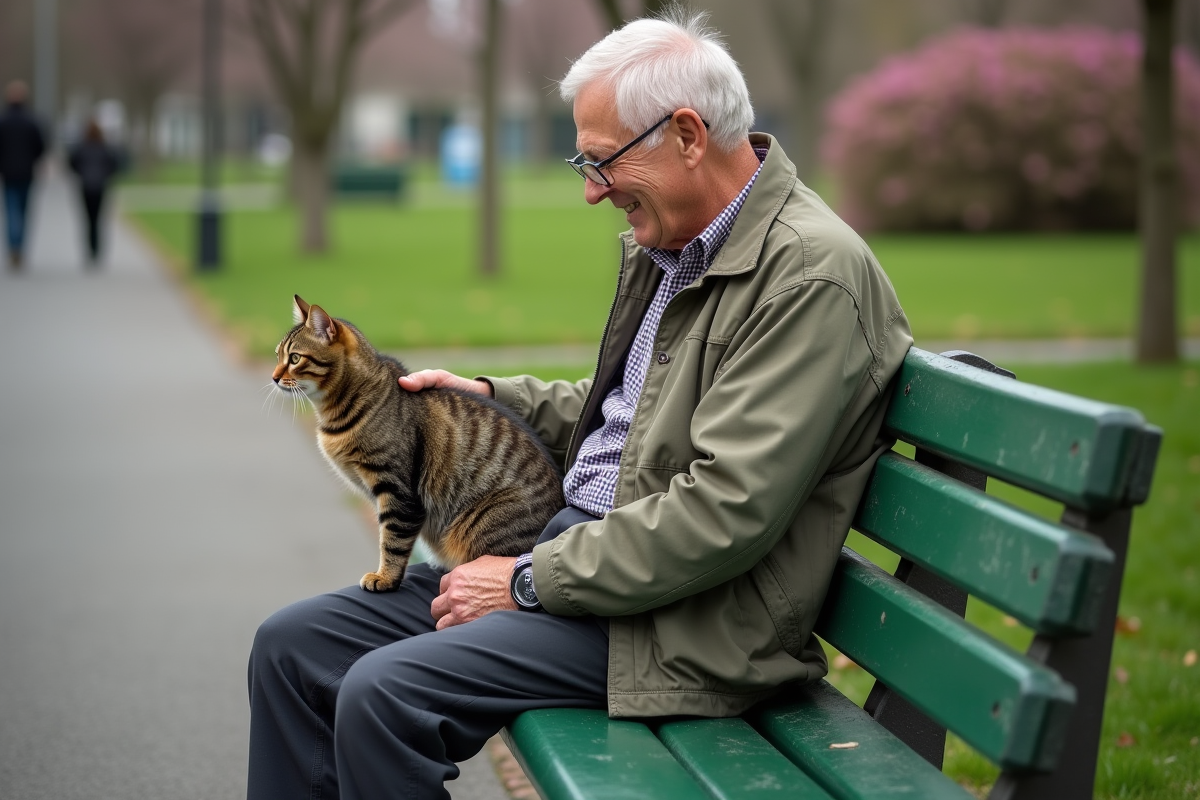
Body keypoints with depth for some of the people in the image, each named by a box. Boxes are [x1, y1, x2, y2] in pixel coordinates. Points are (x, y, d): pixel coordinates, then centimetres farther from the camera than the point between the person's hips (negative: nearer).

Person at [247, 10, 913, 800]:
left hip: (684, 621, -9)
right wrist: (492, 396, 14)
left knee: (383, 694, -24)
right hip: (571, 540, 10)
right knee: (292, 646, 2)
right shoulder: (668, 243, 12)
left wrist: (532, 581, -17)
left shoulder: (813, 273, -18)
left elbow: (726, 512, -24)